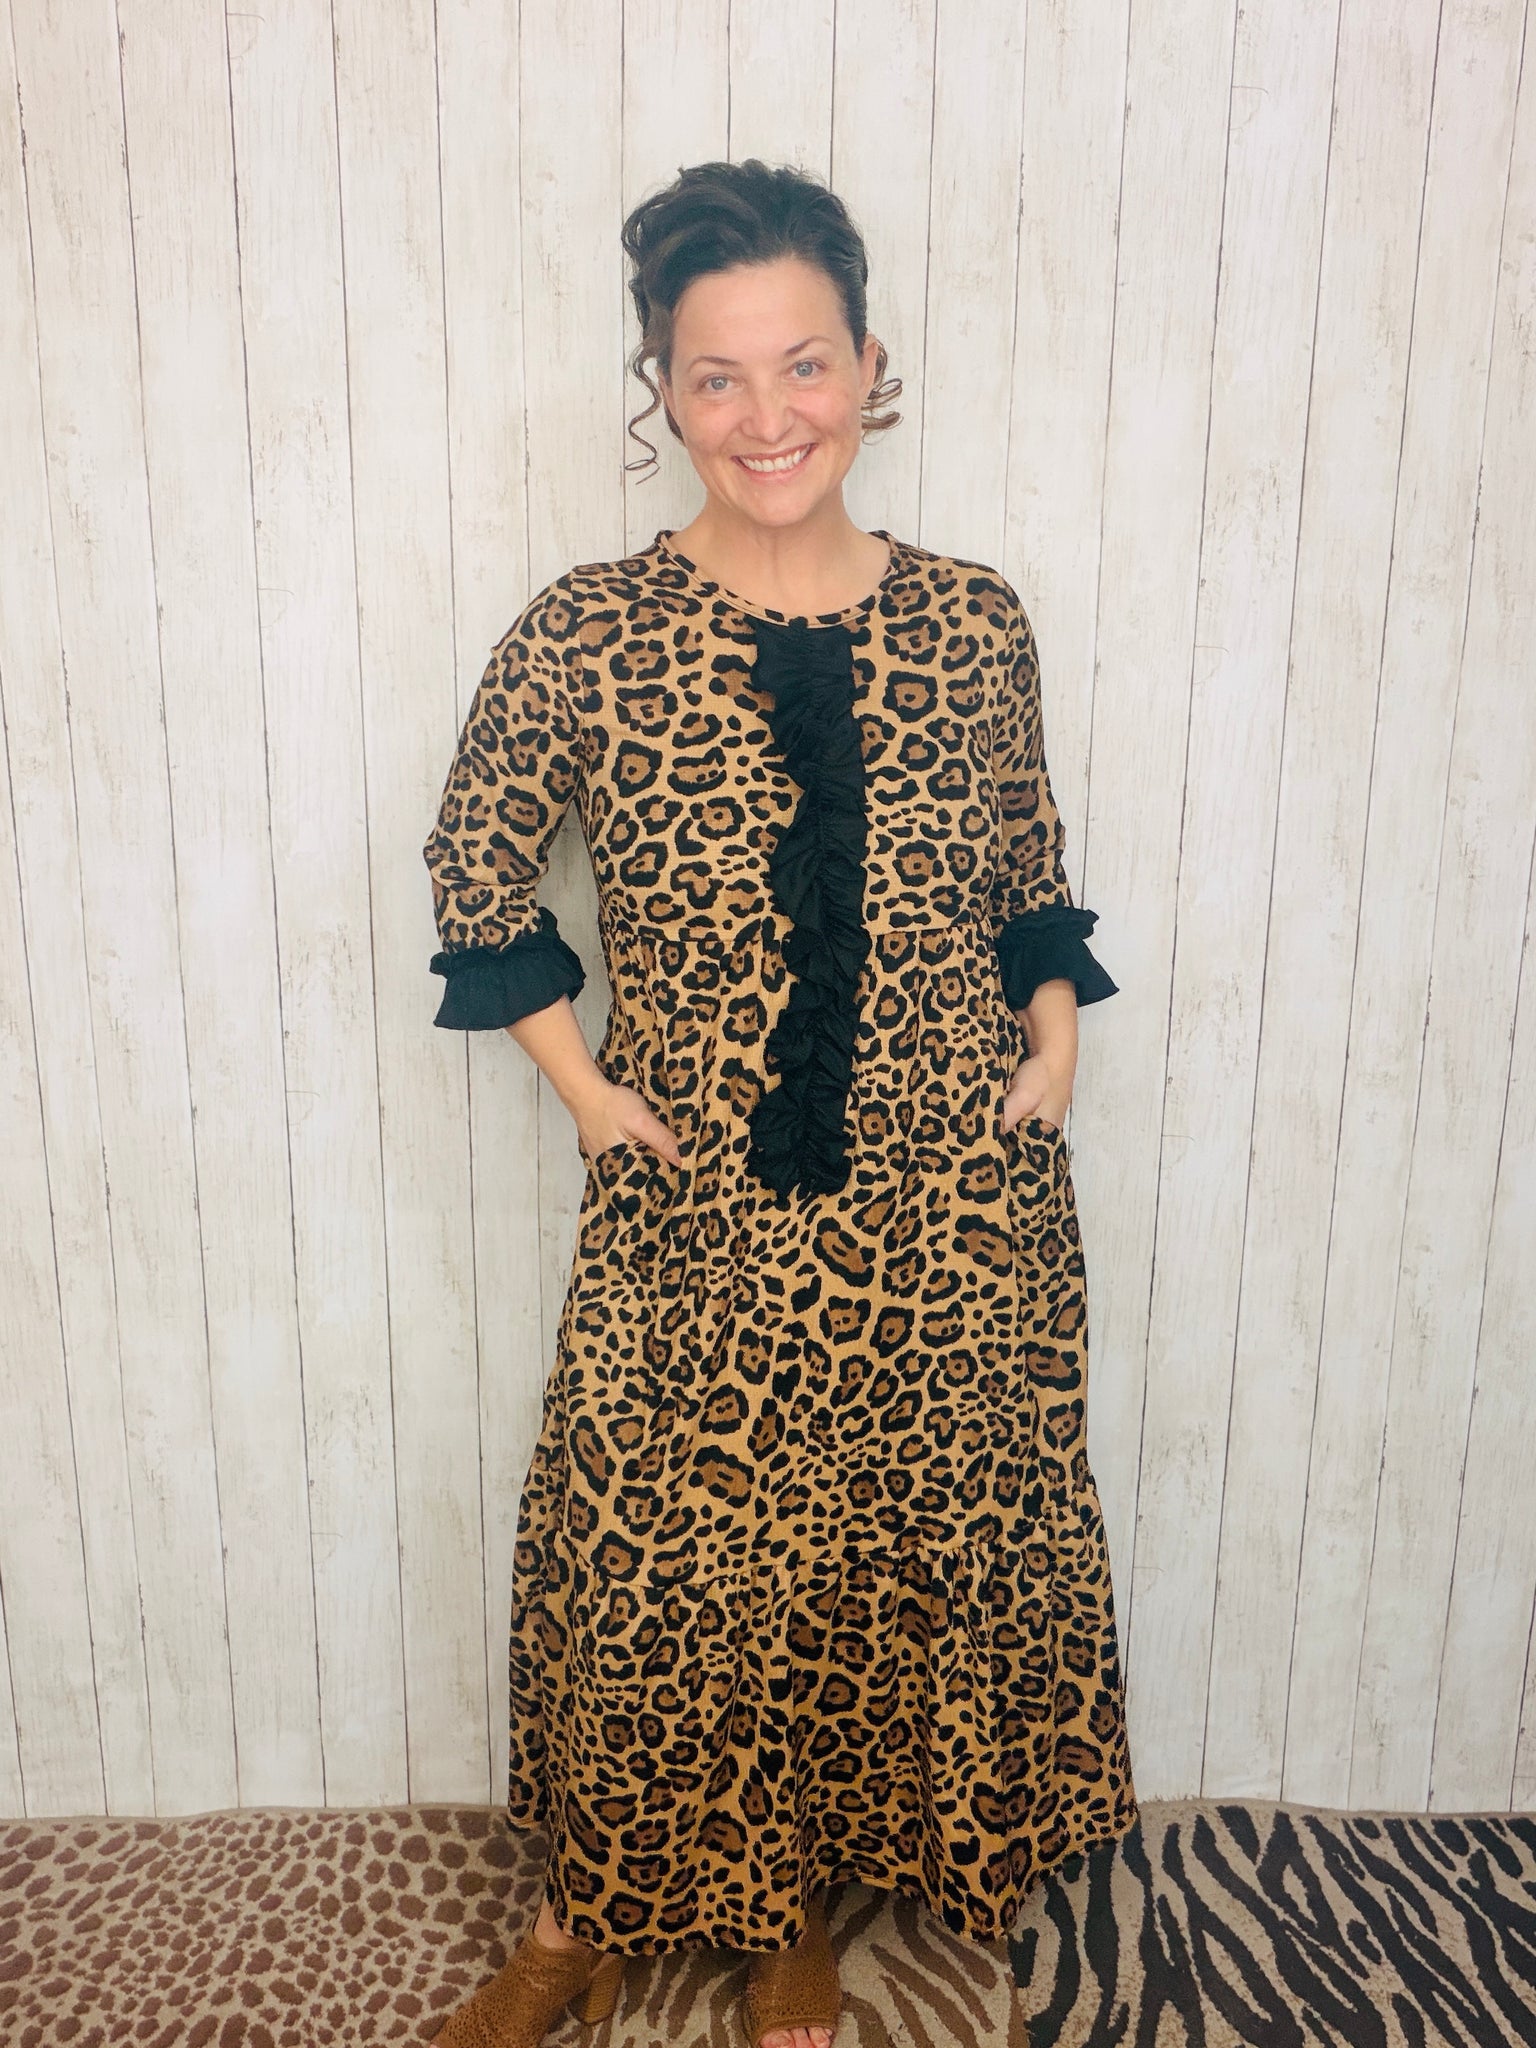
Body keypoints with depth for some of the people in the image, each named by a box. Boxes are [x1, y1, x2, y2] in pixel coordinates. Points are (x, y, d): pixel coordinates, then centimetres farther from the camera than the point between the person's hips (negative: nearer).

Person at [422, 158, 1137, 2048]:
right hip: (695, 1216, -2)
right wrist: (579, 1080, -3)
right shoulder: (588, 634, -8)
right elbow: (474, 874, 2)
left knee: (906, 1560, 16)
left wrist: (1055, 1042, -1)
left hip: (955, 1215, 2)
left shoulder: (974, 623, -2)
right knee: (651, 1573, 12)